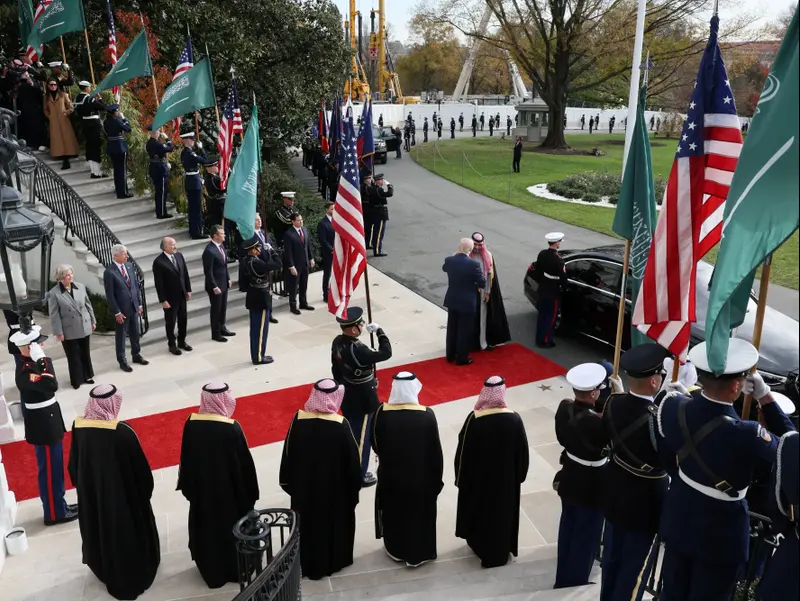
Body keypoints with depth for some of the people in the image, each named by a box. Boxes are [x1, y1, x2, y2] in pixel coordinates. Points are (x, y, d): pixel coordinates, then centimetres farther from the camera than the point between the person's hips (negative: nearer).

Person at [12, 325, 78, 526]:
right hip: (43, 424, -10)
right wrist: (43, 360, -33)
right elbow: (51, 385, -36)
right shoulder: (25, 371, -26)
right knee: (49, 469, 3)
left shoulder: (30, 363, 3)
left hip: (46, 420, 10)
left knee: (56, 465, 20)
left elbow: (47, 385, 11)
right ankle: (54, 513, 16)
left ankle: (59, 505, 34)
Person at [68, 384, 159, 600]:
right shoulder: (122, 432, -28)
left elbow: (73, 465, 1)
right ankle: (133, 578, 35)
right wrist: (145, 492, 1)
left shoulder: (78, 427, -14)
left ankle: (107, 573, 46)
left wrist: (83, 486, 18)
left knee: (100, 531, 25)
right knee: (129, 532, 17)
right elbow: (140, 470, -17)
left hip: (91, 494, 5)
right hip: (123, 495, -4)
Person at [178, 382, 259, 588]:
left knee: (206, 527, 22)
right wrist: (250, 492, -1)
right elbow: (244, 463, -15)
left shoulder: (191, 424, -13)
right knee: (231, 526, 17)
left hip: (201, 488, 4)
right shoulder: (232, 428, -24)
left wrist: (188, 487, 13)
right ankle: (236, 569, 34)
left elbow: (186, 459, -1)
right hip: (230, 490, -3)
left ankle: (210, 570, 38)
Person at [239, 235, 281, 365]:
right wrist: (271, 250, -13)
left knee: (255, 328, 17)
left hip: (253, 297, 9)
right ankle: (259, 357, 12)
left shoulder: (244, 261, 1)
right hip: (261, 299, -9)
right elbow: (278, 264, -25)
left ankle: (256, 354, 27)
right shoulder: (256, 263, -26)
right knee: (261, 329, 2)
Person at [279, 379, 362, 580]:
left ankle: (307, 564, 34)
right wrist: (355, 485, 3)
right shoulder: (340, 425, -21)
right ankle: (333, 561, 34)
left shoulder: (298, 420, -15)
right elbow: (352, 459, -12)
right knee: (334, 521, 19)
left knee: (306, 521, 20)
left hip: (304, 484, 2)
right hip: (335, 486, -2)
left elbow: (288, 453, -4)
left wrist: (288, 482, 10)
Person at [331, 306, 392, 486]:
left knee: (349, 433, 24)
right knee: (361, 438, 9)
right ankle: (359, 476, 25)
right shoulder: (357, 350, -33)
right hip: (362, 401, -8)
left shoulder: (337, 342, -6)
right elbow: (386, 354, -30)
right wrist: (380, 331, -19)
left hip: (346, 397, 8)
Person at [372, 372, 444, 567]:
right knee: (418, 513, 19)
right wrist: (437, 478, 2)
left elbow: (375, 445, -2)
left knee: (394, 512, 23)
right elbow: (435, 452, -12)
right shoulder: (426, 416, -21)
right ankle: (418, 555, 34)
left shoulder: (381, 413, -17)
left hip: (390, 475, 2)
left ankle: (395, 550, 41)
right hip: (421, 478, -1)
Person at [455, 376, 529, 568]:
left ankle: (480, 546, 41)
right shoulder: (514, 419, -18)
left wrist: (461, 479, 2)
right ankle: (499, 554, 33)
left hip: (477, 478, 0)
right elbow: (523, 452, -7)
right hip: (506, 478, 0)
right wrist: (519, 475, 10)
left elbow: (463, 452, -12)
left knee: (479, 510, 22)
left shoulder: (474, 419, -22)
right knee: (502, 512, 19)